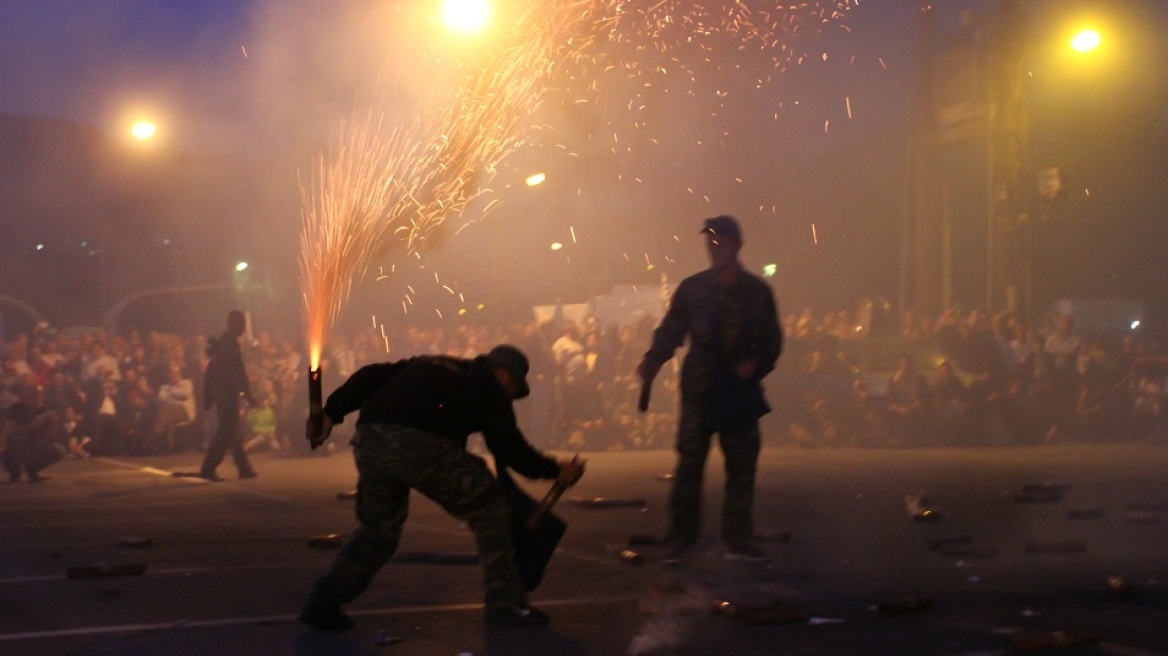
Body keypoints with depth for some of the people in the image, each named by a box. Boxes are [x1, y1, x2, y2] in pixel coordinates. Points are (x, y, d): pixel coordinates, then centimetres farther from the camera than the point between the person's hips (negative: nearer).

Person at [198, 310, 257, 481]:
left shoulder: (221, 341, 15)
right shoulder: (231, 342, -13)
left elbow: (211, 371, 17)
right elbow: (238, 370, -19)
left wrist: (208, 397, 19)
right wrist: (247, 392, -19)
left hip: (219, 391, 10)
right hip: (228, 392, -10)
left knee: (232, 430, 13)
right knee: (226, 432, -8)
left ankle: (244, 468, 19)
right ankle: (208, 469, -11)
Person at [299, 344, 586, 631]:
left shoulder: (429, 365, 33)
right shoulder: (489, 387, 16)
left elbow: (371, 376, 22)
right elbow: (508, 445, 9)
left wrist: (332, 413, 18)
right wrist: (555, 471, 21)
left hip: (367, 439, 6)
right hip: (421, 445, -6)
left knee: (378, 527, 26)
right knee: (488, 509, 12)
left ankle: (323, 602, 18)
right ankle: (504, 604, 15)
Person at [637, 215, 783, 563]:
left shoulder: (758, 291, 7)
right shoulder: (692, 288, 5)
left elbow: (772, 339, 9)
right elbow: (671, 329, 2)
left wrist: (758, 364, -10)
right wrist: (653, 359, -15)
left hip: (741, 391, 1)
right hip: (699, 391, -1)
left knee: (741, 467, 5)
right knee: (689, 465, -2)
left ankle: (738, 540, 12)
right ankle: (681, 538, 5)